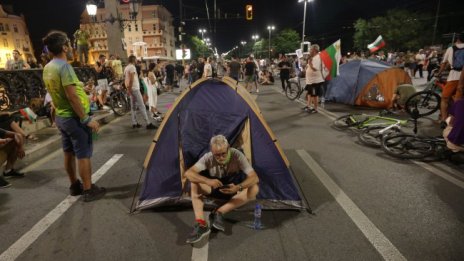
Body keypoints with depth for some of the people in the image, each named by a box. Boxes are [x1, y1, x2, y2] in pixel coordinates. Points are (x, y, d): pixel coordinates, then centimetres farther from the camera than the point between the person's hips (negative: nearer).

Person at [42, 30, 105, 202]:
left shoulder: (47, 68, 9)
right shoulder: (64, 66, -20)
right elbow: (72, 97, -24)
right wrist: (87, 119, -21)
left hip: (60, 116, 9)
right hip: (73, 117, -9)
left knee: (68, 153, 17)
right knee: (83, 155, -1)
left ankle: (75, 186, 30)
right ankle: (88, 190, 8)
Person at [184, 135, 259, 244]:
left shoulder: (237, 155, -25)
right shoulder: (208, 158, -23)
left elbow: (255, 178, -30)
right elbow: (188, 173, -31)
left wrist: (238, 187, -48)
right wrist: (208, 181, -48)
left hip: (233, 188, 0)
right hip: (214, 188, 0)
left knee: (254, 189, -29)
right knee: (195, 184, -28)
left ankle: (220, 212, -25)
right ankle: (201, 225, -31)